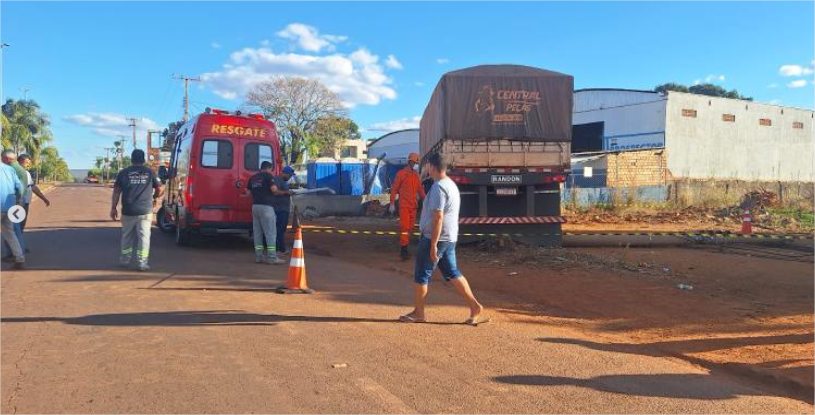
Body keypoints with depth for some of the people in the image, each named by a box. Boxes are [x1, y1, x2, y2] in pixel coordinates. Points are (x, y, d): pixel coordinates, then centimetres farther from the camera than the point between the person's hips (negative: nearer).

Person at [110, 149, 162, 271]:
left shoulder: (123, 173, 4)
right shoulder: (149, 172, 4)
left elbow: (116, 191, 0)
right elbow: (159, 189, 7)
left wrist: (113, 208, 4)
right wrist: (155, 198, 27)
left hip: (128, 211, 1)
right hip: (145, 211, -1)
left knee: (127, 235, 16)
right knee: (144, 236, 1)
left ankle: (125, 259, 26)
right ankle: (142, 263, -3)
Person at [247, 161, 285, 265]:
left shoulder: (253, 178, 17)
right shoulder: (268, 175, -4)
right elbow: (274, 189, -15)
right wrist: (275, 185, 6)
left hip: (255, 206, 7)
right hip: (266, 206, -7)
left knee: (257, 233, 10)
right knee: (271, 233, -5)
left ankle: (258, 256, 12)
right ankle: (272, 257, -7)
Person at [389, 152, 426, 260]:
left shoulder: (416, 175, 11)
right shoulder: (401, 173, -6)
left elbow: (420, 188, 15)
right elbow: (394, 189, -5)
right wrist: (392, 203, -8)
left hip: (413, 205, 6)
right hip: (404, 205, -6)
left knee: (410, 227, 9)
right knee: (404, 226, -9)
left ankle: (405, 247, 18)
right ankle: (403, 249, -6)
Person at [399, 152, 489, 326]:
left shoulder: (438, 187, -17)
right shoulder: (451, 184, 15)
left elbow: (438, 217, -23)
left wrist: (433, 245, -23)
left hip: (435, 238, -10)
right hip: (449, 238, 10)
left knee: (421, 275, 3)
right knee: (453, 273, 12)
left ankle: (418, 312, 14)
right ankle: (476, 307, 9)